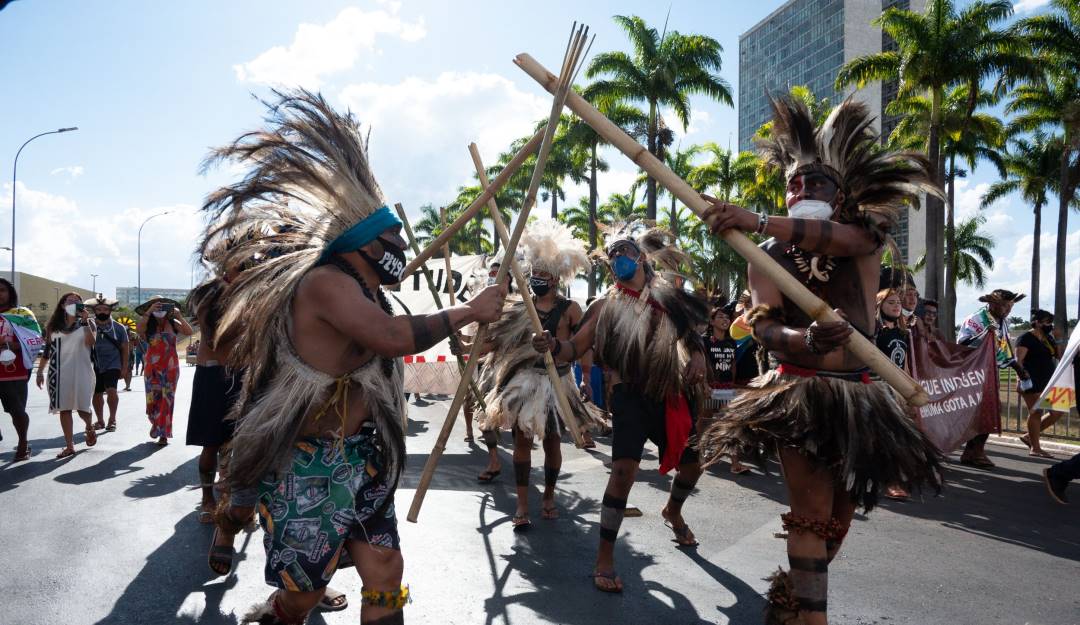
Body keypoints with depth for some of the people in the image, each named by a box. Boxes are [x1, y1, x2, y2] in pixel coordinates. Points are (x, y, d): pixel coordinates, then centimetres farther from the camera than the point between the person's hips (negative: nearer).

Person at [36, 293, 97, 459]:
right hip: (59, 372, 2)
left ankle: (89, 427, 29)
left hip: (81, 371, -2)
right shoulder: (53, 325, 11)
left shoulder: (86, 324, 4)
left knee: (82, 407, -4)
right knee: (64, 408, 0)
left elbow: (91, 342, -15)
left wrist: (84, 320, -19)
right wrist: (40, 371, 11)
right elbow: (47, 350, 14)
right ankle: (69, 445, 6)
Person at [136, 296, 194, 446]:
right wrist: (149, 312, -27)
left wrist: (179, 316, -20)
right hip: (152, 368, 1)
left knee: (167, 399, 0)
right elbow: (139, 329, -23)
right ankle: (155, 423, 35)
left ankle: (163, 434, 8)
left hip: (170, 368, -1)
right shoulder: (148, 325, 0)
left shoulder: (172, 323, -1)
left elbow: (190, 332, -13)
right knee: (152, 398, 5)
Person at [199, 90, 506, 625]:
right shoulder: (326, 282, -19)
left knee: (385, 573, 5)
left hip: (358, 461, 9)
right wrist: (468, 311, -23)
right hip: (307, 465, -8)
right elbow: (395, 337, -33)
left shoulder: (364, 294, 10)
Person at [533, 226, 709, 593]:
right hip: (630, 396, -4)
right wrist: (552, 346, -29)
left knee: (692, 464, 18)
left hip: (671, 395, 4)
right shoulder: (606, 306, -4)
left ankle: (673, 512, 52)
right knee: (624, 470, -21)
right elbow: (574, 349, -8)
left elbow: (692, 335, 17)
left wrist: (697, 356, -3)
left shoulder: (668, 297, 4)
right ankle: (605, 558, -9)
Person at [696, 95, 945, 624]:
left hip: (859, 395, 3)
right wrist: (805, 341, -38)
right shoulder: (769, 256, 1)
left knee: (840, 514, 11)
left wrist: (759, 221, -38)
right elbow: (763, 325, -15)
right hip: (799, 391, -2)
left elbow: (839, 237, -24)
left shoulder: (867, 234, 3)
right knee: (813, 512, -12)